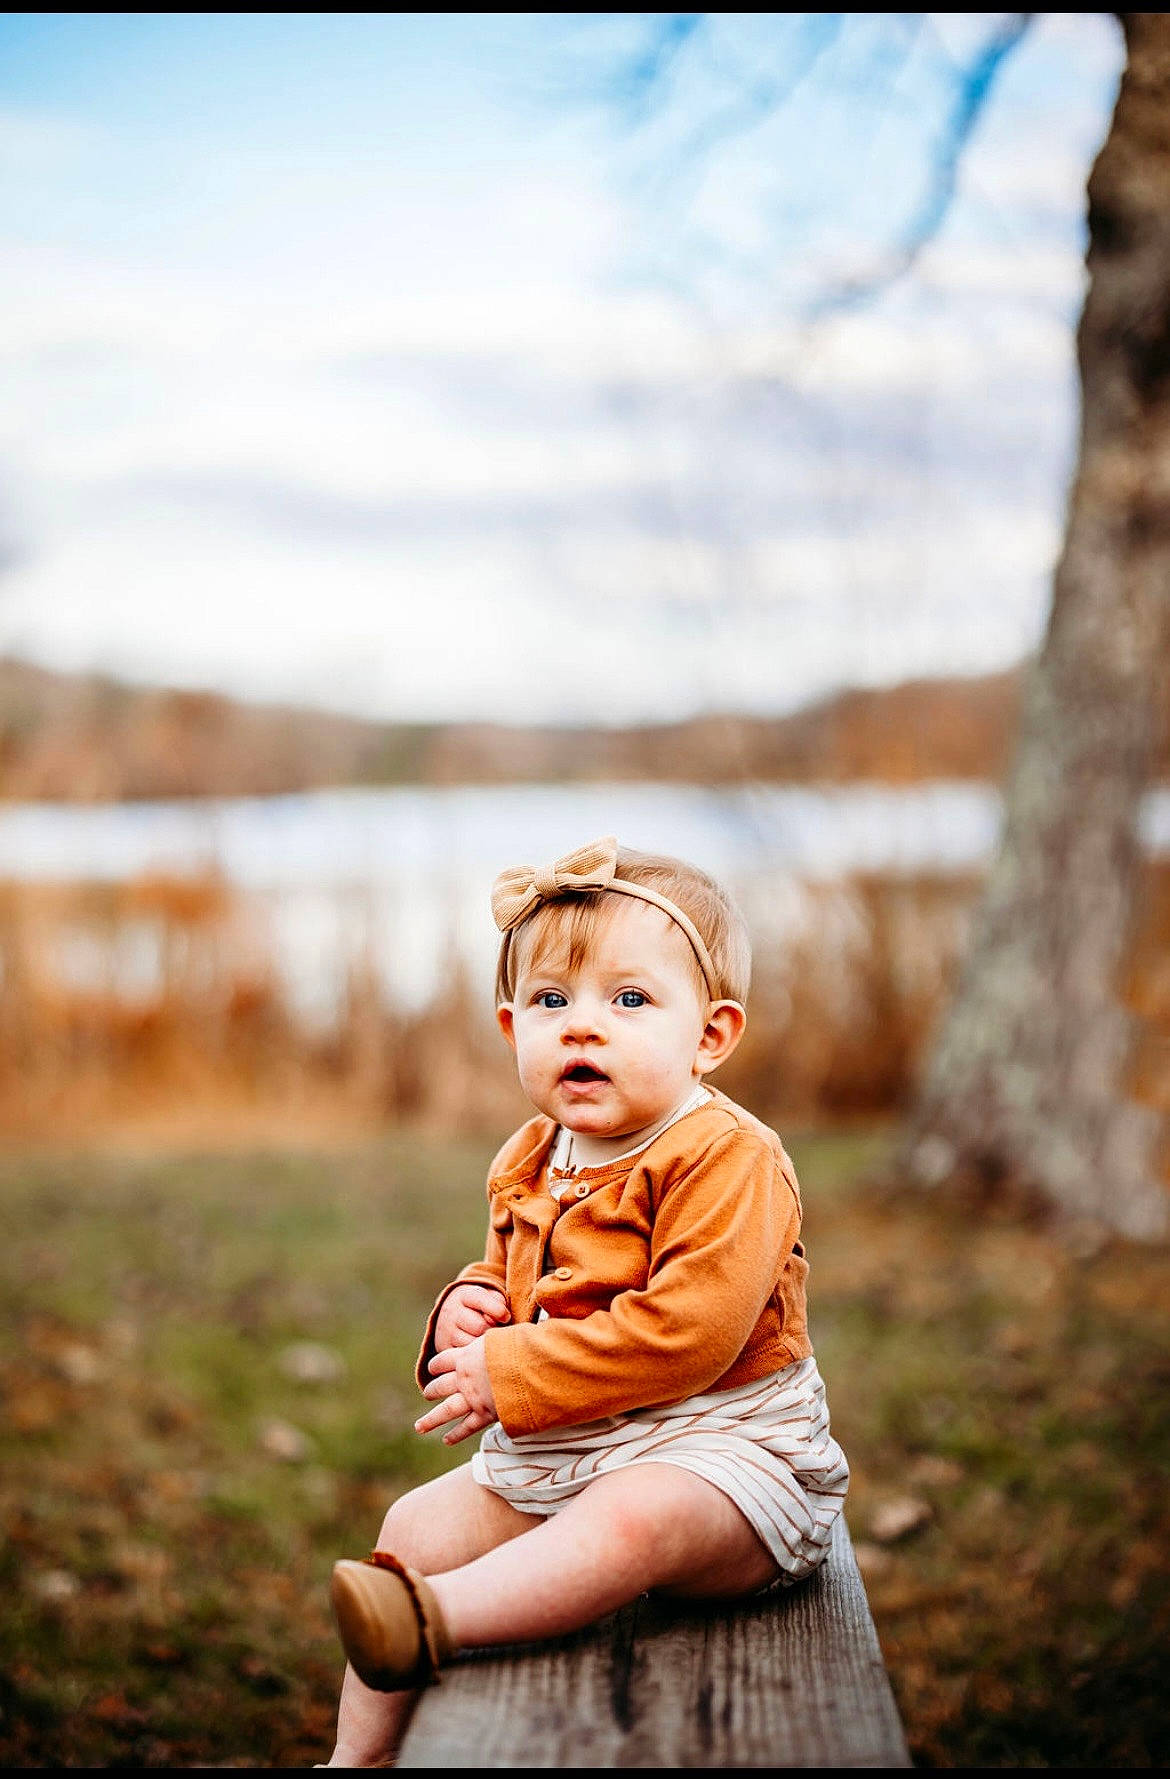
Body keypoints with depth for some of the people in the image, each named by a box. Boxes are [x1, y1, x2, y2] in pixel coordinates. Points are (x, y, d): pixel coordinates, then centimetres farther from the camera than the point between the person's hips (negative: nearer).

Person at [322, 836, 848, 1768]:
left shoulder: (728, 1158, -17)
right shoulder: (529, 1164, 9)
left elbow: (684, 1332, -28)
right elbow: (508, 1274, 28)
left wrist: (510, 1374, -23)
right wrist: (471, 1310, 1)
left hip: (717, 1451, -8)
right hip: (550, 1461, 8)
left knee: (635, 1517, -37)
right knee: (419, 1523, 4)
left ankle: (435, 1620, -46)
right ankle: (362, 1754, 12)